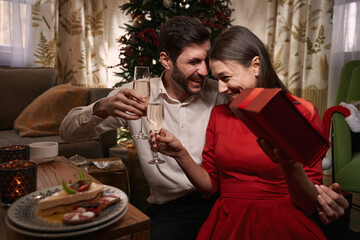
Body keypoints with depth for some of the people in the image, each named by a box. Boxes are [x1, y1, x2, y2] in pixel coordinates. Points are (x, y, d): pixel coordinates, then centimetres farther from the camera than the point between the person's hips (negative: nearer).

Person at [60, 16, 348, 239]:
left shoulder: (219, 94, -3)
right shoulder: (137, 94, -4)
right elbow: (68, 131, -5)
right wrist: (103, 108, -27)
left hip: (222, 197, 1)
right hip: (169, 207, 0)